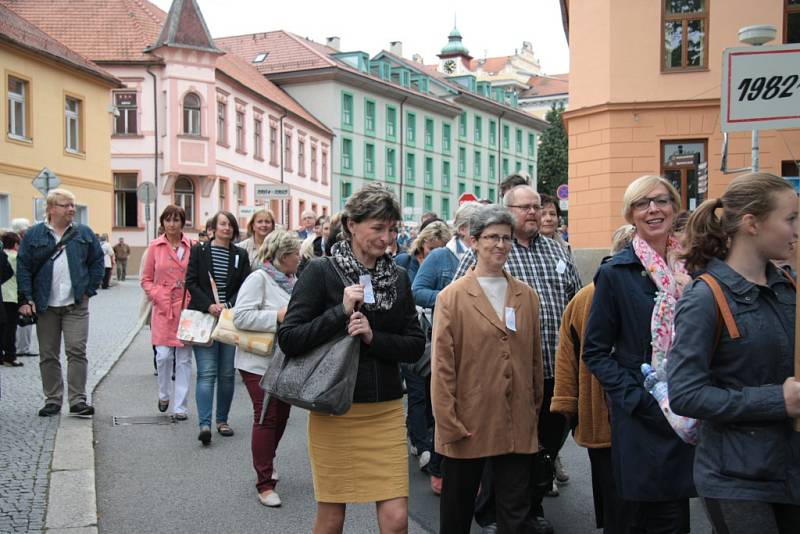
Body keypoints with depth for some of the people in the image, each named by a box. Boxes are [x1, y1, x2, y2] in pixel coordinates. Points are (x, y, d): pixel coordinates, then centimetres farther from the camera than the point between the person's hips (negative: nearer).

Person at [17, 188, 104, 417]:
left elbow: (97, 261, 11)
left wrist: (89, 290, 3)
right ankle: (52, 400, 17)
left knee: (77, 351, -6)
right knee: (48, 355, 7)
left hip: (76, 305, 0)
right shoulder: (34, 235, 4)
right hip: (45, 306, 1)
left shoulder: (84, 233, 7)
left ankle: (78, 400, -3)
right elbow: (23, 267, 2)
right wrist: (26, 299, -5)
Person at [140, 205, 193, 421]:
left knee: (184, 358, 2)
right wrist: (158, 296, -5)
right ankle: (164, 394, 21)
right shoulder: (155, 247, 4)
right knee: (163, 356, -6)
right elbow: (146, 279, 9)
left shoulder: (192, 247, 3)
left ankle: (180, 407, 10)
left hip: (186, 307, 0)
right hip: (163, 308, 0)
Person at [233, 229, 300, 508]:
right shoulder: (258, 278, -13)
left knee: (281, 415, 15)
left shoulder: (292, 280, 9)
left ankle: (266, 463, 37)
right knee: (266, 417, -5)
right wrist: (278, 317, -24)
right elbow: (241, 316, -23)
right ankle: (264, 483, 3)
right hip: (260, 362, -8)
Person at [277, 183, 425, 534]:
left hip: (386, 412, 3)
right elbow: (288, 340, -10)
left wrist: (373, 337, -13)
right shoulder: (321, 271, -6)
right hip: (335, 411, -3)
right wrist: (341, 312, -19)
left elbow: (416, 346, 3)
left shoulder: (398, 277, 5)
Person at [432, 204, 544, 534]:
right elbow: (441, 365, -7)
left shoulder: (527, 296, 9)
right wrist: (448, 423, -10)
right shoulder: (452, 297, -4)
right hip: (467, 426, -3)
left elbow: (535, 358, 13)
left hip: (518, 427, 3)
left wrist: (534, 412, 13)